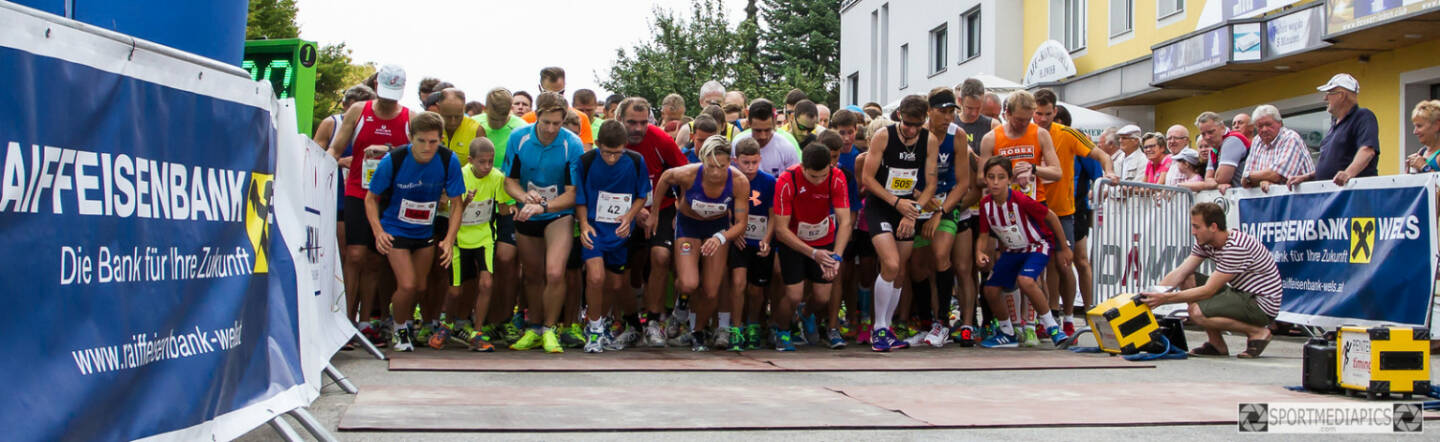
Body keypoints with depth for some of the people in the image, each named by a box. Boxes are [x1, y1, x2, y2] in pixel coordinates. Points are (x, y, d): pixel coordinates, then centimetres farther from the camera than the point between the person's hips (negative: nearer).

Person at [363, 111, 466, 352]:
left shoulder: (449, 161, -16)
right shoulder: (393, 160, -22)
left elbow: (456, 203, -7)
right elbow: (371, 198, -10)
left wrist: (449, 240, -18)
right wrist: (378, 231, -25)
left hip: (426, 232, 4)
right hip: (395, 230, -3)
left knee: (421, 287, 12)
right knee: (407, 285, -15)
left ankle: (404, 318, 43)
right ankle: (399, 330, 12)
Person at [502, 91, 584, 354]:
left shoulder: (572, 145, -18)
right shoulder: (518, 138, -10)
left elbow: (572, 194, -14)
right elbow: (510, 182, -2)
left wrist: (542, 207, -28)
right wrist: (525, 197, -24)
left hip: (559, 214, -3)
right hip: (526, 216, 3)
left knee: (554, 273, -21)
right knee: (532, 275, 14)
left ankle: (550, 329, -2)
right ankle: (533, 329, 33)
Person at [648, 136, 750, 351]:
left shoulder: (739, 182, -30)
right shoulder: (688, 174, -32)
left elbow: (741, 224, -21)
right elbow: (665, 177, -8)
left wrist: (721, 237, -41)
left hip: (719, 226, 1)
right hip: (688, 223, -1)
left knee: (711, 292, -2)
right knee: (689, 285, -19)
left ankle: (698, 332, 28)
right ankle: (679, 291, 20)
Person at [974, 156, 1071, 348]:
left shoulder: (1021, 200, -29)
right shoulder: (986, 204, -12)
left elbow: (1051, 217, -15)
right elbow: (984, 235, -2)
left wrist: (1064, 248, -6)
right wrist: (979, 253, -24)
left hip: (1037, 245, -6)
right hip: (1011, 250, 6)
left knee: (1025, 280, -33)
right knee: (990, 291, -2)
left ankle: (1051, 327, -15)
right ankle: (1007, 334, 22)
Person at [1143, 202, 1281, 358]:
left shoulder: (1236, 247, -26)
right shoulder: (1205, 243, 1)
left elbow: (1208, 291, -26)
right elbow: (1179, 274, -1)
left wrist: (1165, 299, -27)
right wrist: (1152, 295, -15)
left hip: (1263, 304, -9)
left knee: (1198, 312, -26)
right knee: (1188, 281, 0)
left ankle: (1257, 331, -7)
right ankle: (1217, 345, 3)